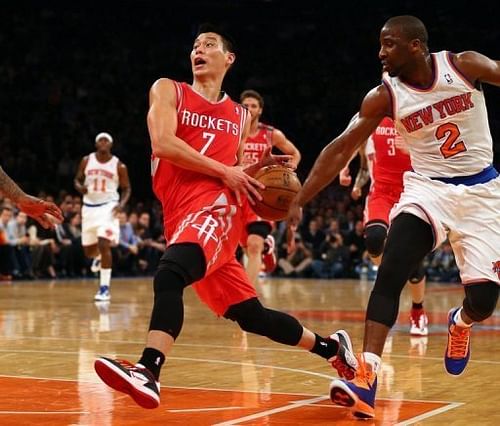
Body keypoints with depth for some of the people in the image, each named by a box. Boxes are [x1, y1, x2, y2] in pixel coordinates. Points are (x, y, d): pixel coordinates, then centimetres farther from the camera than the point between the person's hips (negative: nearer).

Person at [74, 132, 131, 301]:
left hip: (108, 207, -4)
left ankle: (105, 288, -12)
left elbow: (127, 188, 3)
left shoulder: (119, 166, -5)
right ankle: (98, 257, 51)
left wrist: (122, 203, -16)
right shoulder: (87, 161, 1)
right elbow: (77, 180, 11)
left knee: (104, 245, -20)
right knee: (88, 250, 11)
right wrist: (80, 187, -13)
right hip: (89, 207, 4)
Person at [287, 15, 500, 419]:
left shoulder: (465, 66, -12)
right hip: (427, 187, 1)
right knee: (390, 272, -23)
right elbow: (341, 149, -4)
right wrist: (299, 201, -9)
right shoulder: (384, 97, -8)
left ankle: (461, 322, 33)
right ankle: (366, 377, -27)